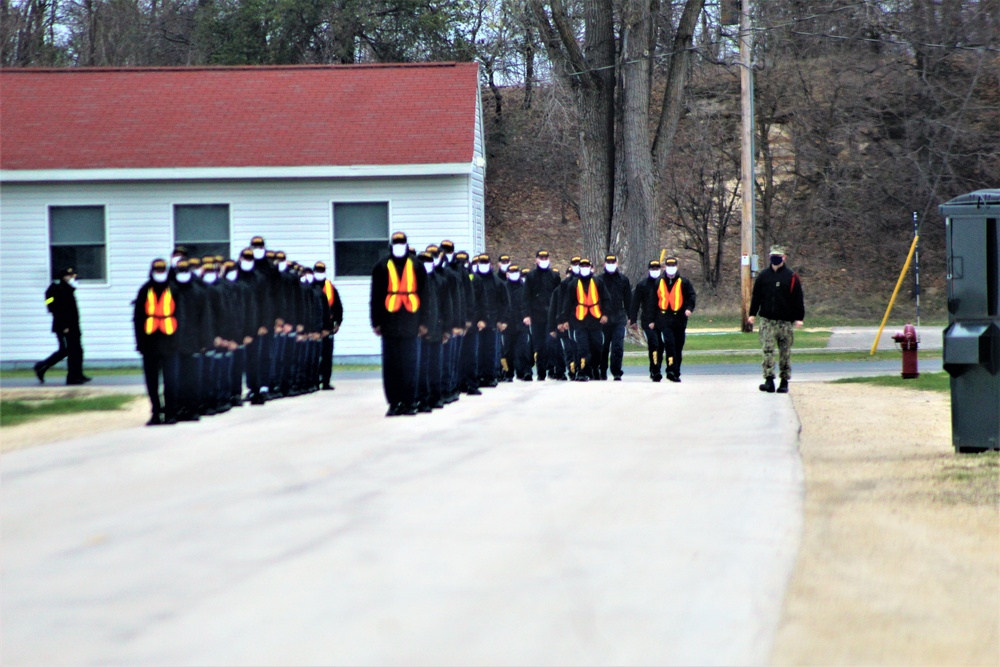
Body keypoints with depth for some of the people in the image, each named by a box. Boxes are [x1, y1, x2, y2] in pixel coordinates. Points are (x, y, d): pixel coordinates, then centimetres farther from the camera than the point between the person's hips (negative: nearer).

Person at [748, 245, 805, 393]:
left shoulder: (792, 278, 2)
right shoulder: (763, 276, 8)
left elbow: (798, 299, 3)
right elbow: (756, 296, 12)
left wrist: (799, 318, -3)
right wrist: (752, 314, 6)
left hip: (786, 321, -1)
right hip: (767, 320, 1)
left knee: (785, 353, 5)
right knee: (767, 350, -9)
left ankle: (784, 382, 13)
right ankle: (769, 380, -12)